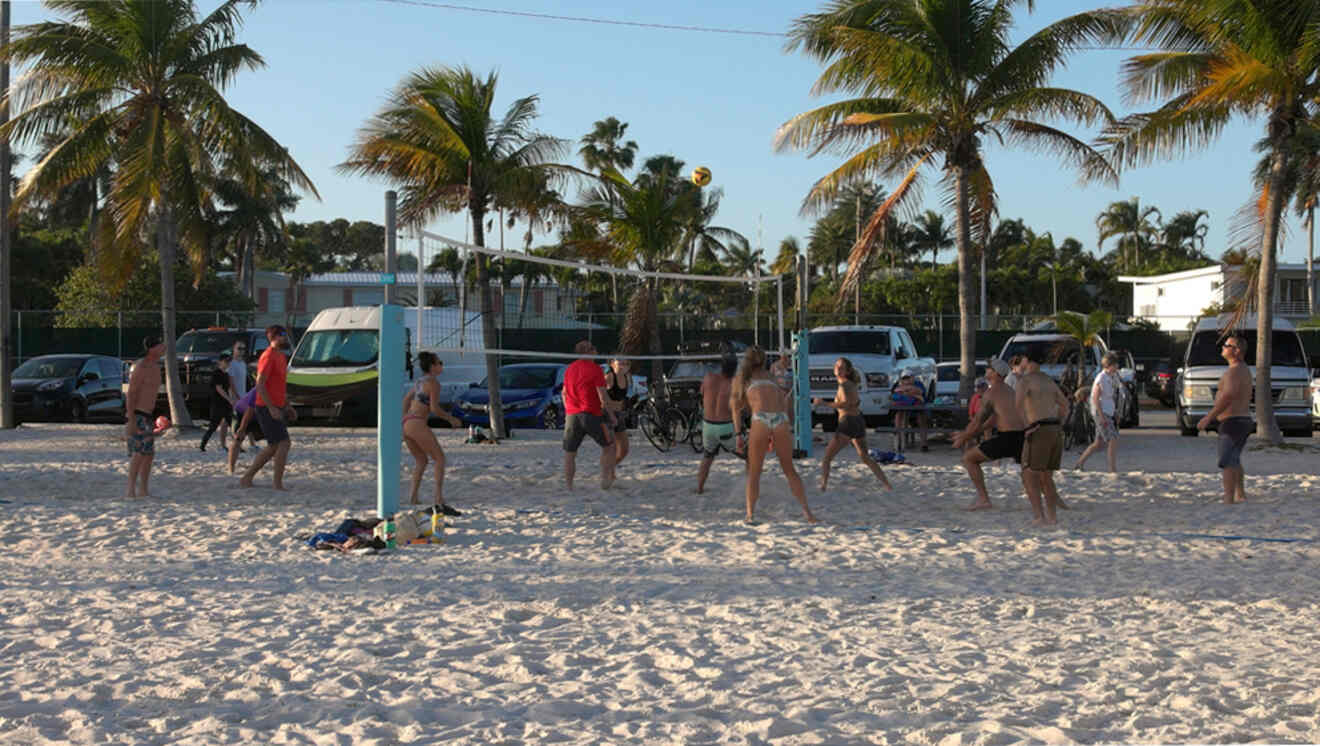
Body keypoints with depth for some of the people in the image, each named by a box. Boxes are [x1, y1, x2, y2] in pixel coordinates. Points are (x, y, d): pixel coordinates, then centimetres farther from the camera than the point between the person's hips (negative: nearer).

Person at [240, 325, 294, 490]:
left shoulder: (281, 356, 16)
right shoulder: (268, 356, -15)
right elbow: (260, 385, -20)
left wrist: (287, 406, 19)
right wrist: (272, 408, -24)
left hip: (277, 408, 10)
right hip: (267, 408, -10)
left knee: (273, 447, 12)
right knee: (284, 443, -11)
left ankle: (246, 478, 18)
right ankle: (277, 481, -4)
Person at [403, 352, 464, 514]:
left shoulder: (419, 381, 20)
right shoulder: (433, 382, -6)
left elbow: (406, 399, 29)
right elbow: (435, 409, -12)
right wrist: (451, 419, 1)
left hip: (406, 423, 9)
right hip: (418, 424, -9)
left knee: (421, 462, 19)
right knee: (439, 458, -3)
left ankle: (413, 500, 11)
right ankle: (439, 501, -13)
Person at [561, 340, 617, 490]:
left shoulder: (570, 369, 12)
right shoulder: (594, 368, -6)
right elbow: (602, 395, -10)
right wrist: (610, 413, -1)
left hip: (571, 415, 5)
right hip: (591, 415, -5)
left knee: (569, 453, 8)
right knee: (608, 446, 12)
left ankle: (568, 487, 6)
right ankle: (605, 479, 5)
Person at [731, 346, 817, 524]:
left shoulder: (741, 378, 21)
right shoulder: (770, 376, 30)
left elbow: (736, 407, 12)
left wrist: (739, 434, 10)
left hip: (761, 421, -2)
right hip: (781, 422, 2)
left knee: (754, 472, 12)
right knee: (789, 469, 16)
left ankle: (750, 514, 4)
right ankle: (807, 511, 9)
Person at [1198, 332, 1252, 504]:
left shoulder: (1234, 371, -18)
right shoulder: (1245, 370, 15)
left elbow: (1228, 396, -28)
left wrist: (1209, 417, -26)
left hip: (1232, 422, -11)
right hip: (1245, 420, 11)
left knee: (1228, 463, -12)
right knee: (1234, 460, 23)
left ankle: (1229, 501, -18)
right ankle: (1241, 495, 31)